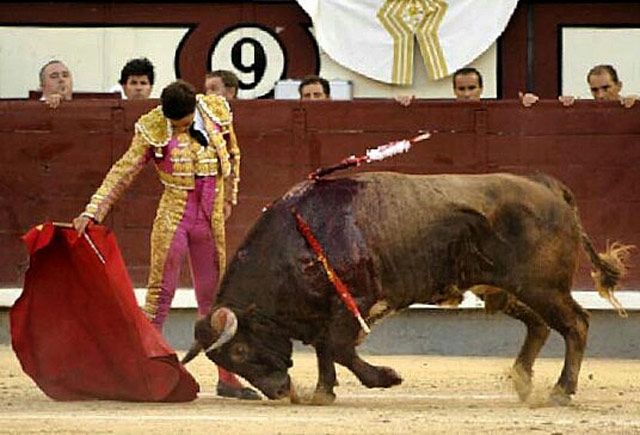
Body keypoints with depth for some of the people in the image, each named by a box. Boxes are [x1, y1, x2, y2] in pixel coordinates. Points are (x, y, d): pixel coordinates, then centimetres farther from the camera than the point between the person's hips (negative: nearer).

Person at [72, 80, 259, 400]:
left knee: (214, 298, 9)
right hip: (172, 220, -3)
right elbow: (123, 172, -9)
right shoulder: (153, 130, -10)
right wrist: (92, 212, -16)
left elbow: (232, 155, 16)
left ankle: (226, 378, 14)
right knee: (161, 292, -5)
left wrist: (228, 199, 20)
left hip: (211, 222, 3)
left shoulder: (218, 113, -2)